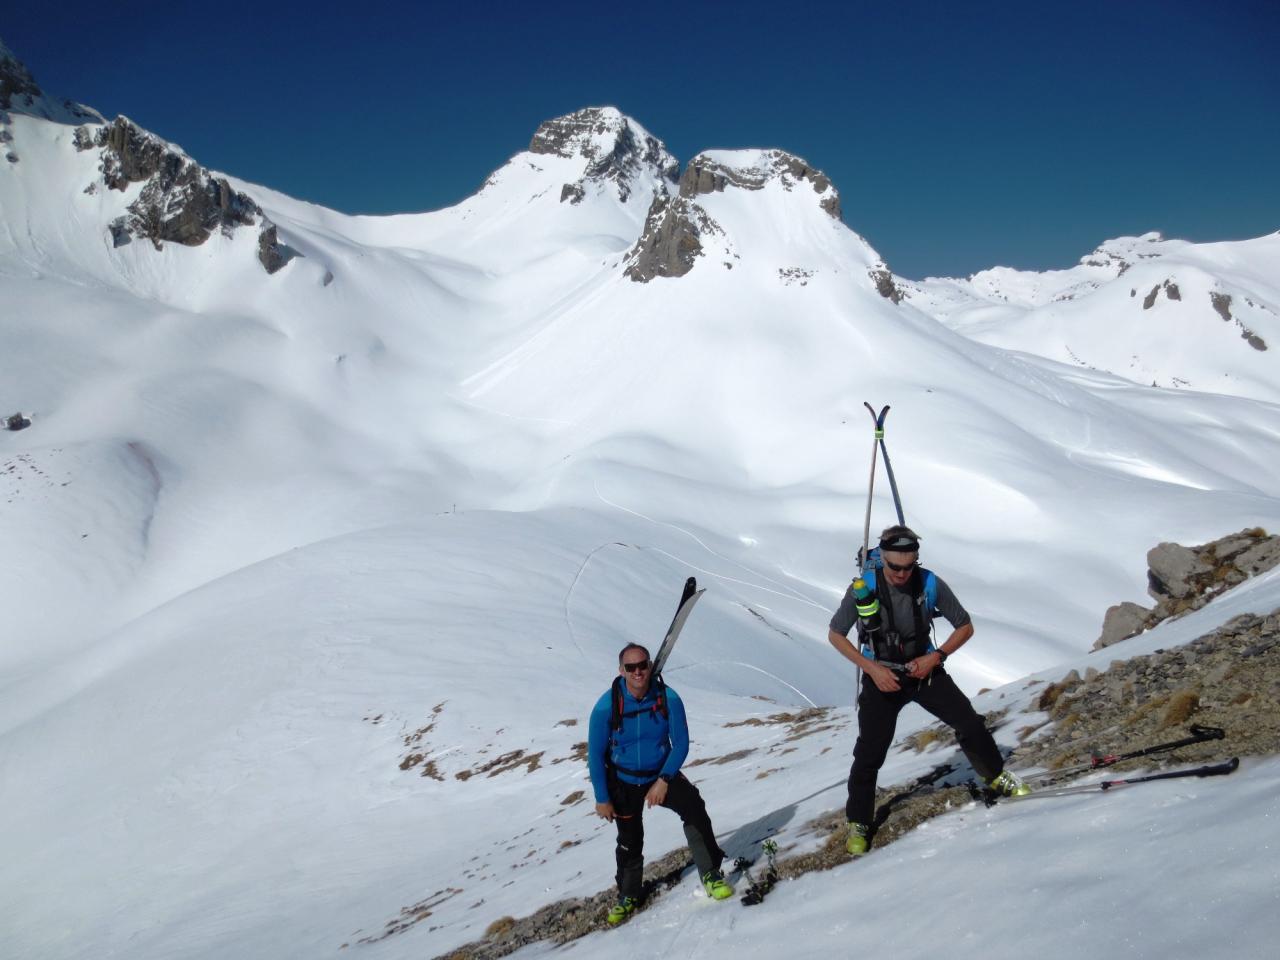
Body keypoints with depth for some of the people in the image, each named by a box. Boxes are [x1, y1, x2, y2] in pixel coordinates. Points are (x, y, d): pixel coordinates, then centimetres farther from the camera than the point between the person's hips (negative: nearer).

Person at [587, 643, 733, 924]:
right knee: (629, 842, 14)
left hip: (662, 775, 0)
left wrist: (664, 780, -21)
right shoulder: (606, 706, -24)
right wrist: (602, 798, -10)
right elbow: (595, 754, -13)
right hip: (623, 782, 0)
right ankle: (628, 895, 38)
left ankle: (711, 874, -13)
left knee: (694, 808, -25)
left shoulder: (668, 698, -22)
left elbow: (681, 744, -11)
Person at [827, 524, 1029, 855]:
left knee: (969, 723, -2)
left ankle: (997, 777, 28)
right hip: (881, 676, -2)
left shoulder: (931, 585, -17)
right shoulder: (862, 589, -21)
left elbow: (965, 627, -3)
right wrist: (871, 667, -17)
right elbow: (835, 635, -8)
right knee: (870, 751, -5)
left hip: (925, 669, 2)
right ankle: (858, 823, 12)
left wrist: (936, 656, -17)